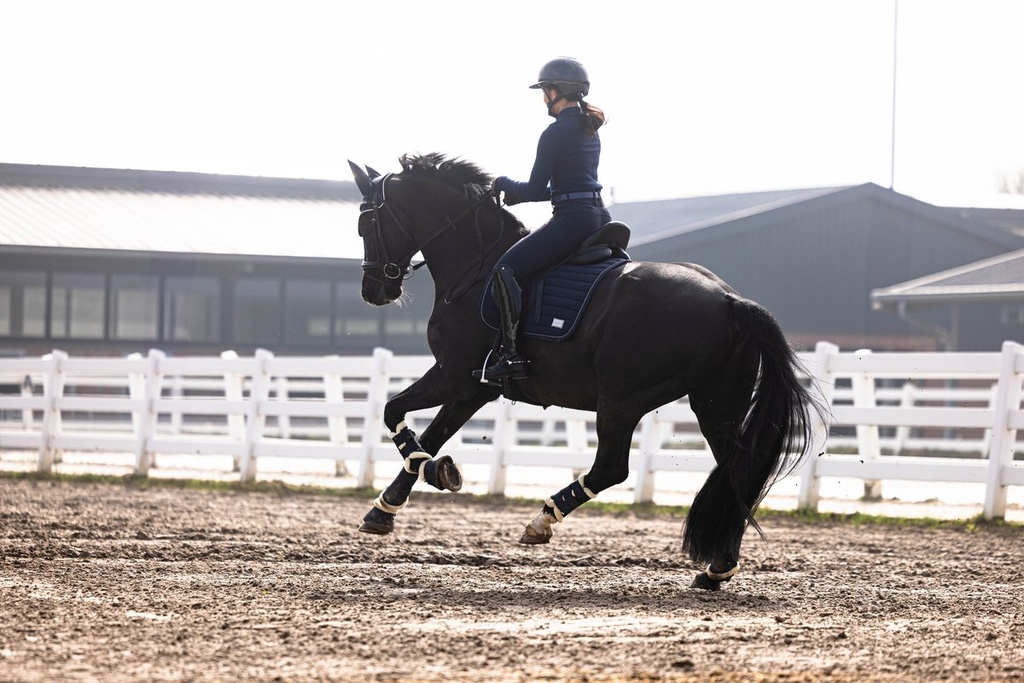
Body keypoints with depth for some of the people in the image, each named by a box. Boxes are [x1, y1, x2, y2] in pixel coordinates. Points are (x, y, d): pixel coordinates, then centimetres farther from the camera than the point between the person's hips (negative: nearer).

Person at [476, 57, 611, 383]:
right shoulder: (590, 130, 18)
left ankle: (511, 356, -23)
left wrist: (504, 184, 11)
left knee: (505, 270, -14)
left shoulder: (555, 133, -10)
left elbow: (535, 191, -9)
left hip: (572, 219, -9)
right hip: (600, 216, 9)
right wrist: (517, 193, 24)